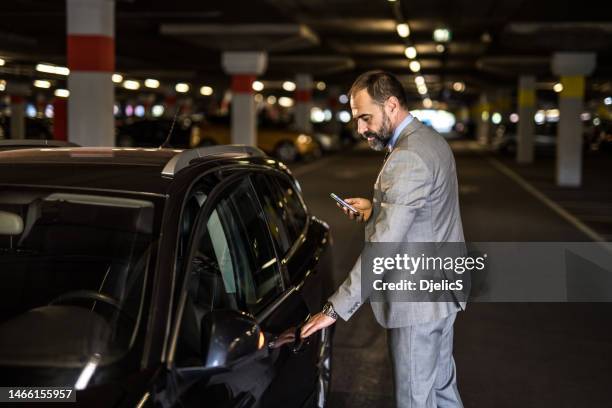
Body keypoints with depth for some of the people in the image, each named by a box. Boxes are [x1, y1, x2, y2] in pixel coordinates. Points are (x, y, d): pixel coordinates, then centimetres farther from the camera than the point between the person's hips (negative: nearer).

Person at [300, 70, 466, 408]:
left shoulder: (407, 158, -24)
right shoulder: (430, 140, 8)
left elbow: (383, 248, -27)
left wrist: (336, 309, -25)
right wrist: (375, 209, 7)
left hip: (416, 302, -10)